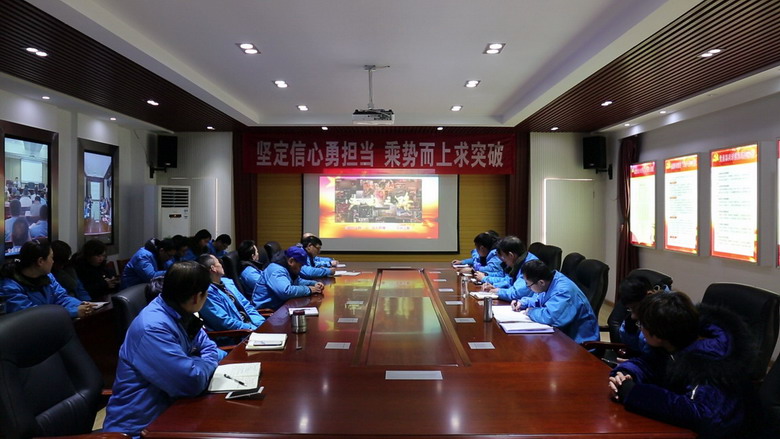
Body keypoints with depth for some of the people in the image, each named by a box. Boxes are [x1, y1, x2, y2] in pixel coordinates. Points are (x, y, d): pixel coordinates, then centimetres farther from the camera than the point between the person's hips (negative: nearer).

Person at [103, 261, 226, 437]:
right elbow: (193, 381, -30)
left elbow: (207, 347, 13)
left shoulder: (179, 314, 1)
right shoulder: (153, 328, -27)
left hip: (167, 407, 8)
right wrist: (209, 361, -11)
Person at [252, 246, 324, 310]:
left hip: (279, 307, 9)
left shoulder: (286, 268, 9)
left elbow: (298, 281, 24)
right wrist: (309, 289, -23)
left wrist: (314, 284, 5)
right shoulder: (276, 271, -21)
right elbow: (286, 291, -35)